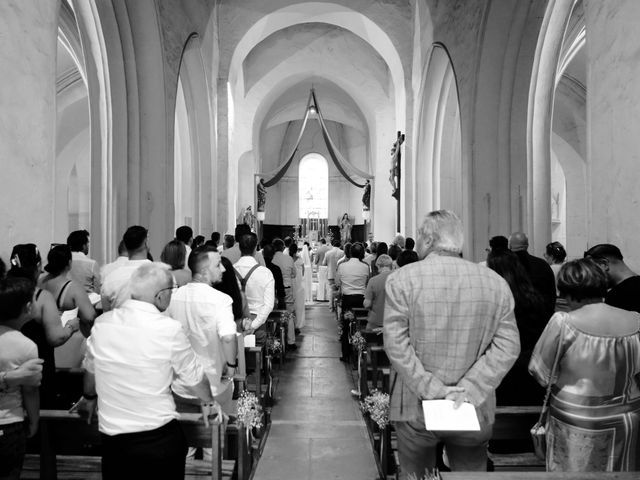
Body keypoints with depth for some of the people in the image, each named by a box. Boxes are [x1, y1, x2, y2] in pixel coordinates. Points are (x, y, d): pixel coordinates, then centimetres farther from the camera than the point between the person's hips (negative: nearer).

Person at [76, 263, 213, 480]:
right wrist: (211, 401, 14)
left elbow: (90, 369, 13)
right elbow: (195, 380, -7)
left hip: (112, 438, 4)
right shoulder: (169, 329, -18)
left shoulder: (101, 324, -6)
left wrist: (89, 398, 33)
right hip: (160, 438, -3)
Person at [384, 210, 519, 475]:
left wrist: (430, 387, -11)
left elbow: (395, 343, -14)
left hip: (416, 409, -2)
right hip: (473, 411, 3)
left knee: (415, 474, 16)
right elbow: (507, 346, -5)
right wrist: (469, 389, -8)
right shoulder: (496, 282, 0)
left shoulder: (401, 279, -9)